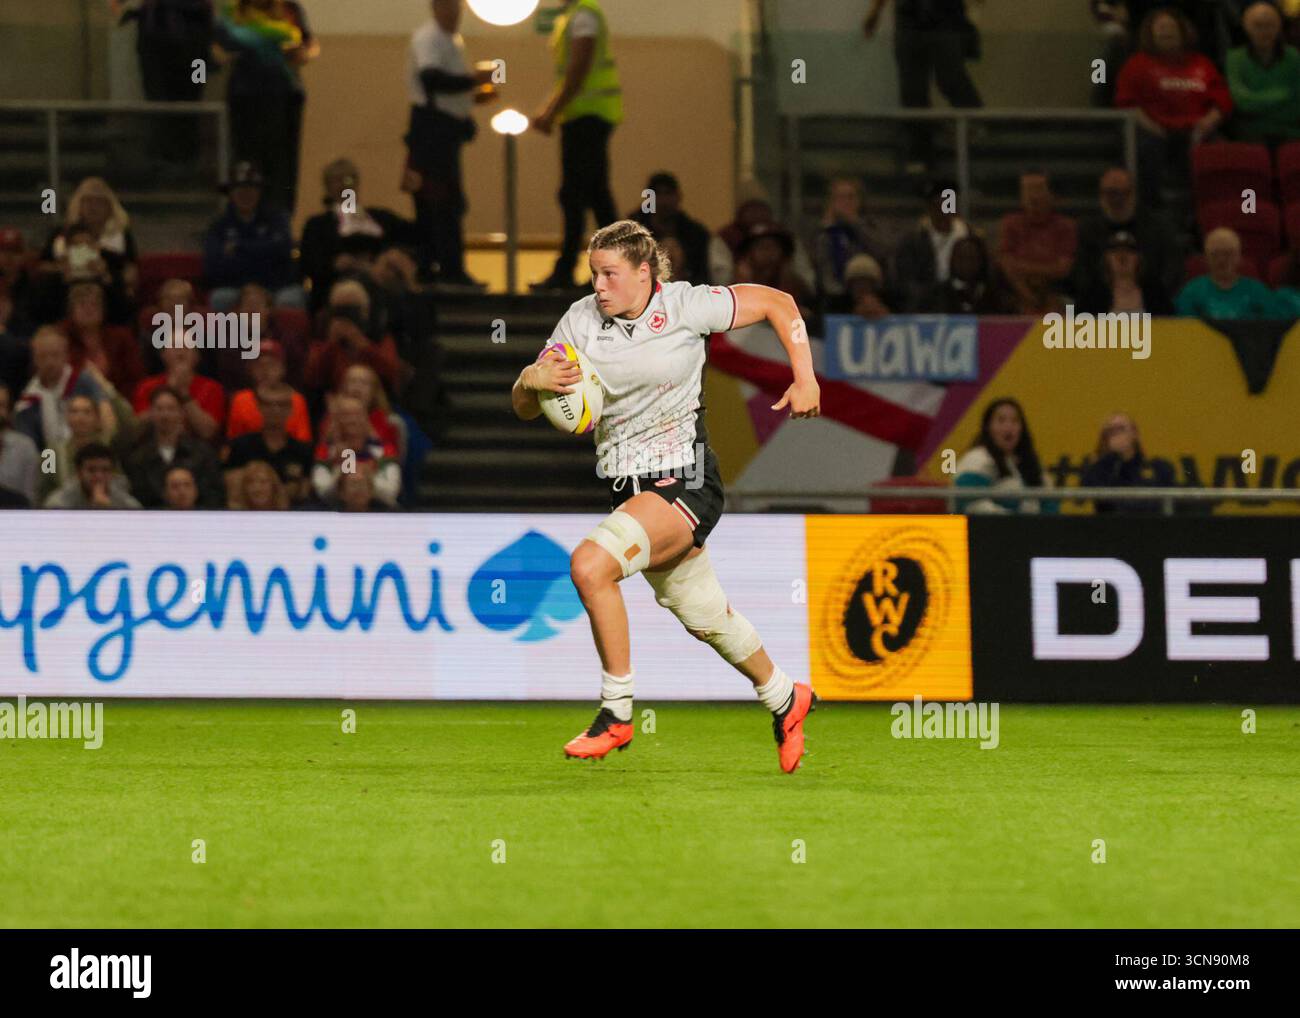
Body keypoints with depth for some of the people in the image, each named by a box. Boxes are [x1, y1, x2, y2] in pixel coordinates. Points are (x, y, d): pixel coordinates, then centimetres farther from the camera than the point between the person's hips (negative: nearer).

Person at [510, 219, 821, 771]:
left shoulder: (684, 307, -10)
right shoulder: (581, 321, 0)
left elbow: (778, 303, 1)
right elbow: (523, 408, 2)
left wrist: (805, 378, -6)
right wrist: (531, 380, -21)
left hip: (685, 480, -6)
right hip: (627, 487, 6)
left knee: (589, 564, -27)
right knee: (705, 617, 17)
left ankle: (616, 712, -16)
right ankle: (784, 699, 43)